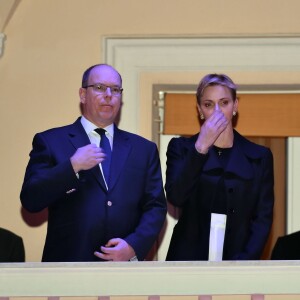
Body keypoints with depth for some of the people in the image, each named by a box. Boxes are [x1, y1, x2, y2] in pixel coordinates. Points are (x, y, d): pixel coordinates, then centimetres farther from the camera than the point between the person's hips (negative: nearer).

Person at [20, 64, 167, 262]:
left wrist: (134, 246, -12)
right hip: (69, 265, -2)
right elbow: (30, 201, -7)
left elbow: (156, 207, 4)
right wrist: (72, 166, -17)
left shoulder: (144, 149, 8)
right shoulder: (51, 141, 1)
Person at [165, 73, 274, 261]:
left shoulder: (259, 156, 3)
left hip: (237, 256, 0)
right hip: (189, 256, 0)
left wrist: (244, 260, -15)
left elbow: (263, 218, -2)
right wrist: (201, 147, -21)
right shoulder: (182, 148, 2)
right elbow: (175, 197, -14)